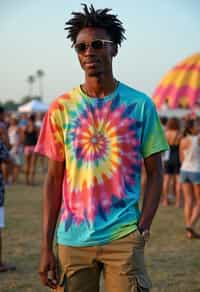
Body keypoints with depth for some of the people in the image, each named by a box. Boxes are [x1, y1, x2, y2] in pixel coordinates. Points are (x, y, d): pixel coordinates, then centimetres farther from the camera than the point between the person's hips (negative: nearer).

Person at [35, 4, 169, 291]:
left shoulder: (140, 105, 1)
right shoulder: (61, 108, 4)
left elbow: (155, 173, 5)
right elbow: (54, 179, 7)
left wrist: (143, 228, -8)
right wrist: (46, 246, 2)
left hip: (123, 237, -1)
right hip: (72, 239, 2)